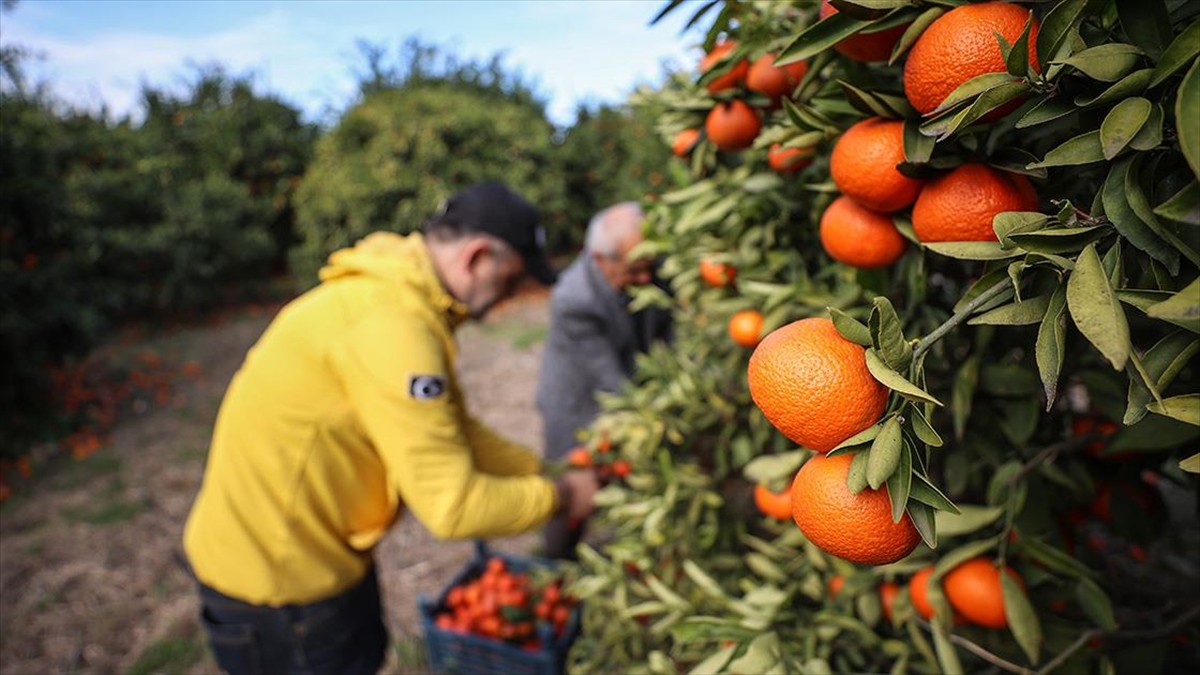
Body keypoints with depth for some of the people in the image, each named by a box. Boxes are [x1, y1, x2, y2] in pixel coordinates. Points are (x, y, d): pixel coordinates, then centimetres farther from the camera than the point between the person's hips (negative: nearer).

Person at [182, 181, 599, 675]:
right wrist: (559, 496, -15)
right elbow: (453, 507, -31)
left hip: (318, 550, 9)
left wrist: (545, 472, -1)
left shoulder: (404, 297, 0)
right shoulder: (390, 322, -31)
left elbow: (451, 433, 6)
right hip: (273, 576, -8)